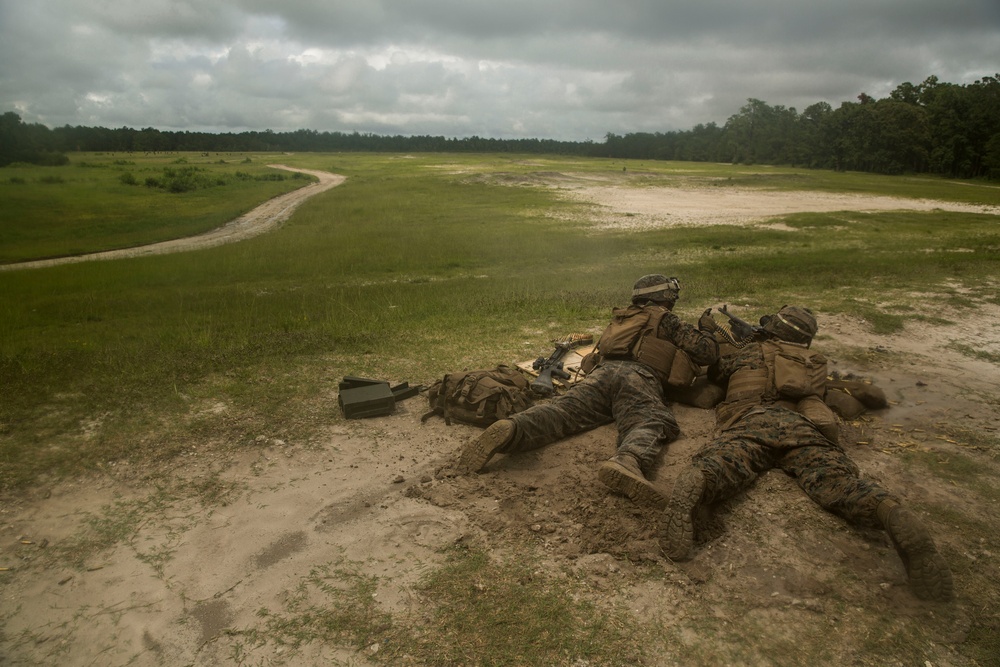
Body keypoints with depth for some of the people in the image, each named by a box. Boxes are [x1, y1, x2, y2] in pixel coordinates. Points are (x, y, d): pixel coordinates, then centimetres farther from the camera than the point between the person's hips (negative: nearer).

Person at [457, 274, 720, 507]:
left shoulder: (622, 317, 37)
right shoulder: (665, 319, 21)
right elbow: (707, 351, 15)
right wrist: (706, 335, 40)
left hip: (603, 371, 5)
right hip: (638, 376, -4)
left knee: (560, 411, -14)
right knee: (648, 424, -26)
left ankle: (510, 429, -43)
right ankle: (627, 461, -61)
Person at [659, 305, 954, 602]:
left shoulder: (747, 352, 31)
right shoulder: (815, 363, 35)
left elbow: (714, 373, 47)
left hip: (748, 419, -2)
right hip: (799, 422, 2)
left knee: (724, 459, -29)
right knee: (833, 476, -19)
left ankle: (694, 485, -64)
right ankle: (892, 513, -50)